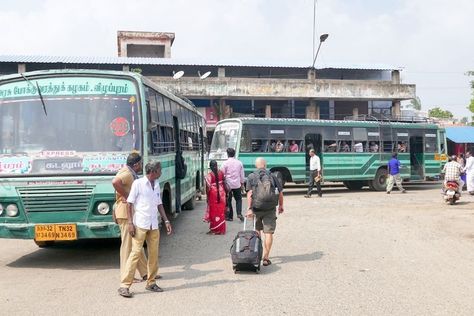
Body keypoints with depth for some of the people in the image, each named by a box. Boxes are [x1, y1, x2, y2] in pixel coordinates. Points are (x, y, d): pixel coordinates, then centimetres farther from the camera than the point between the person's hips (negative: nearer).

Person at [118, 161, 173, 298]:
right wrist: (130, 223, -13)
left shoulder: (157, 185, 13)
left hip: (154, 225, 6)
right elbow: (130, 203, -6)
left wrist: (166, 221, 11)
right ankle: (124, 285, -5)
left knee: (154, 253, 7)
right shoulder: (138, 183, -6)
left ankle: (151, 283, 19)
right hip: (140, 224, -6)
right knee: (135, 253, -9)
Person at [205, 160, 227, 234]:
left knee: (214, 211, 7)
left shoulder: (209, 175, -14)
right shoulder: (221, 173, -1)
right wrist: (225, 192, 18)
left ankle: (215, 229, 13)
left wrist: (207, 195, -2)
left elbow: (208, 187, -14)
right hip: (221, 193, 4)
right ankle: (221, 229, 20)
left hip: (213, 193, -4)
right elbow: (224, 183, 6)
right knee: (221, 211, 13)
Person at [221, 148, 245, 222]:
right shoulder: (239, 163, 3)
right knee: (238, 199, 15)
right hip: (237, 184, 3)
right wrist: (242, 183, 19)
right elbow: (242, 174, 9)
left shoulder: (225, 163, -8)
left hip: (228, 185, -3)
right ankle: (239, 213, -2)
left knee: (228, 200, 6)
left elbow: (222, 174, -5)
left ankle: (230, 216, 9)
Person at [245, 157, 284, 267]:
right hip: (270, 209, 0)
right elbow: (280, 193, 6)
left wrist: (249, 208, -12)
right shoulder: (272, 176, 6)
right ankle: (265, 257, -2)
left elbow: (249, 194, -10)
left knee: (257, 230, 20)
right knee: (268, 233, 1)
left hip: (256, 208, 1)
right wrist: (281, 206, 19)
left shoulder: (251, 177, 2)